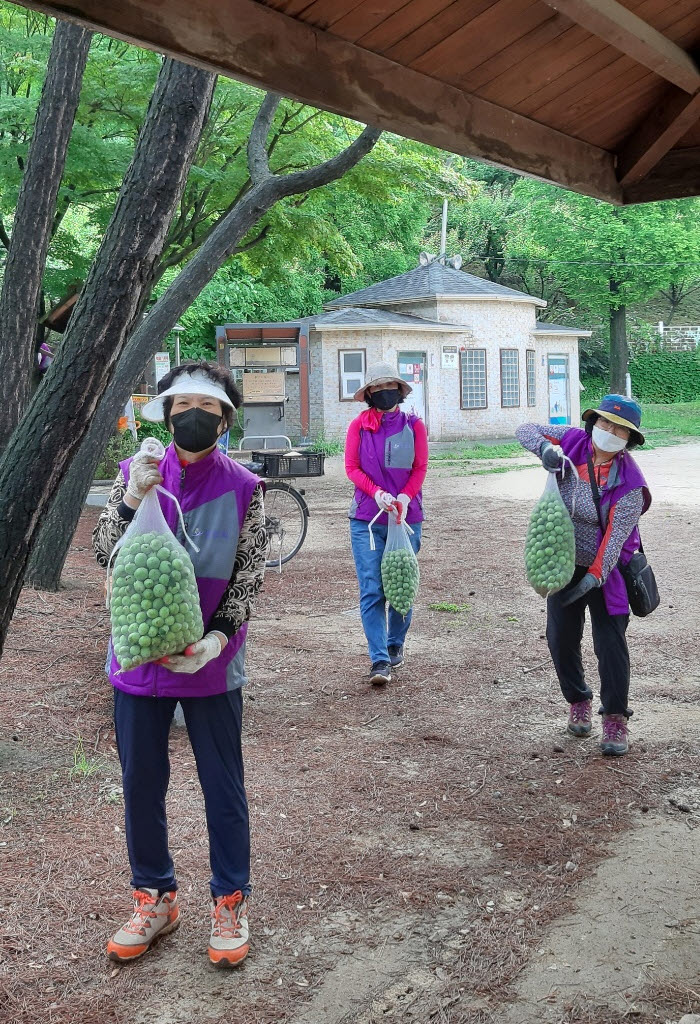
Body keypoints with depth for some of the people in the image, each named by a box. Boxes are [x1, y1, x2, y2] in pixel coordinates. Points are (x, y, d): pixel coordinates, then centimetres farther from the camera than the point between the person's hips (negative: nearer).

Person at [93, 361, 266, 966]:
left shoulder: (243, 488, -5)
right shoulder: (136, 474, -1)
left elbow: (250, 577, -4)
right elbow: (104, 555, -7)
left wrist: (217, 637, -18)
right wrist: (132, 500, -23)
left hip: (211, 662, -2)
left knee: (223, 787, 8)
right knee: (141, 785, 13)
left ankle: (230, 904, 26)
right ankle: (155, 899, 32)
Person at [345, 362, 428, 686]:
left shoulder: (414, 425, 4)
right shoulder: (359, 425, 3)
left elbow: (420, 469, 2)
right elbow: (352, 467, 0)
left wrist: (403, 497, -15)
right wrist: (377, 493, -15)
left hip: (406, 516, 1)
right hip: (366, 519, -1)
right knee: (371, 591, -7)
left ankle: (395, 645, 30)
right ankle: (379, 661, -6)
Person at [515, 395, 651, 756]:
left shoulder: (629, 482, -22)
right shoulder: (572, 442, -11)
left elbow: (617, 535, -25)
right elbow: (525, 431, -2)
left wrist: (594, 577, -31)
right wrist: (545, 448, -24)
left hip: (605, 568, -4)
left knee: (610, 641, -5)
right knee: (561, 638, 9)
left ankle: (616, 718, 6)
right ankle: (578, 702, 30)